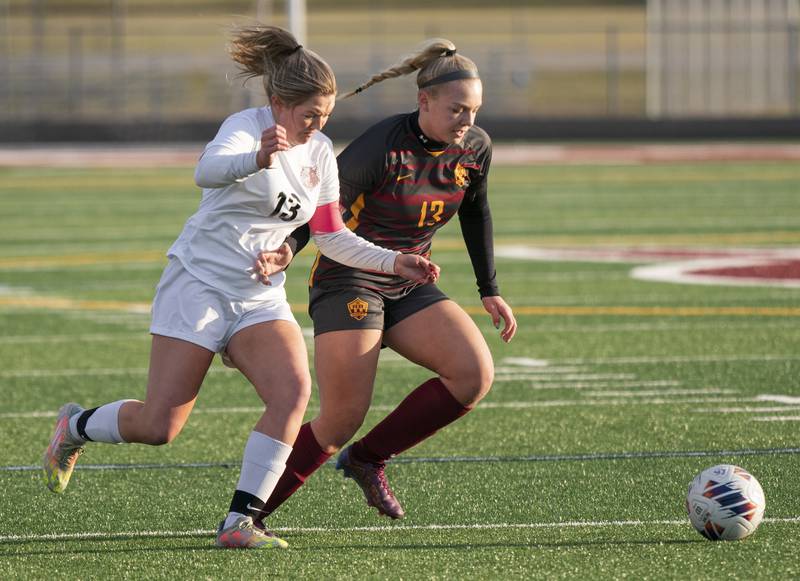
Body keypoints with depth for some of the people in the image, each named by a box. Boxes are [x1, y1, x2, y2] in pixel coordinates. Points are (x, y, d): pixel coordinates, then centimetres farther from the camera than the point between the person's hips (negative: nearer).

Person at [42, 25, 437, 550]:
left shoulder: (320, 153, 8)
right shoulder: (247, 127, -14)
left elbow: (332, 238, 16)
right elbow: (208, 171, -37)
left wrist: (394, 262, 4)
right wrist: (257, 160, -58)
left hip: (261, 299, 6)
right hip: (200, 284, -6)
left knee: (294, 390, -22)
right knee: (158, 427, -8)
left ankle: (239, 523, -19)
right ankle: (75, 426, 25)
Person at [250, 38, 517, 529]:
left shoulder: (476, 148, -1)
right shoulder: (382, 147, -21)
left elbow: (475, 213, 17)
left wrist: (490, 291, 19)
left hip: (409, 286, 7)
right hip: (349, 281, -7)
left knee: (475, 374, -16)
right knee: (344, 418, -16)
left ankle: (368, 458, 1)